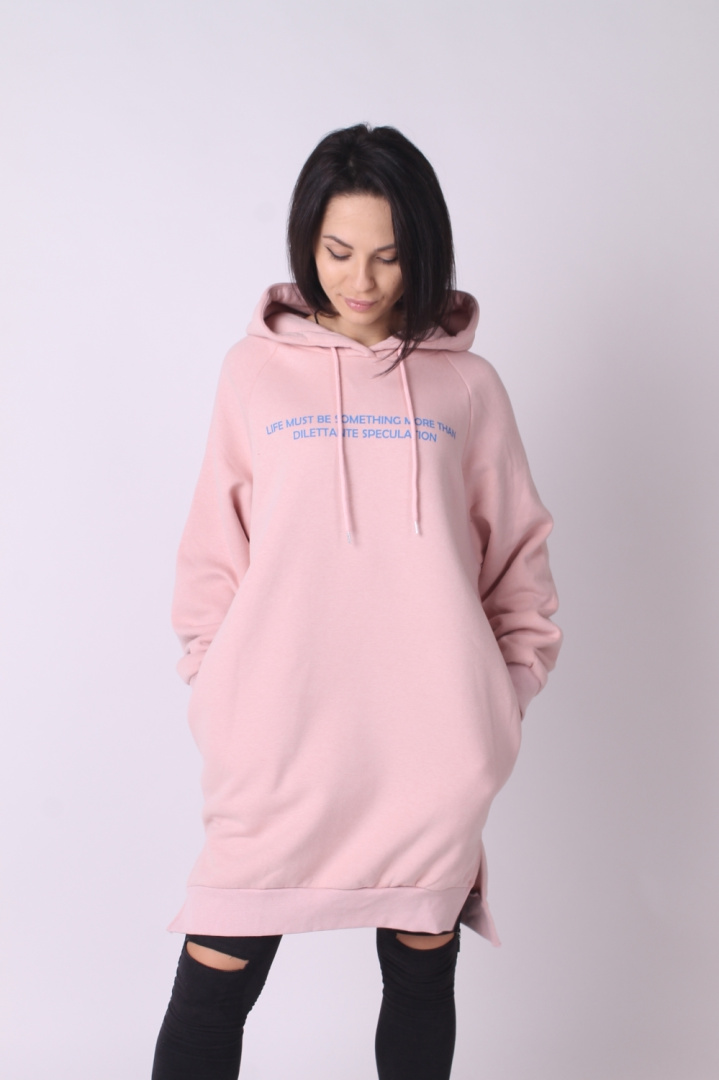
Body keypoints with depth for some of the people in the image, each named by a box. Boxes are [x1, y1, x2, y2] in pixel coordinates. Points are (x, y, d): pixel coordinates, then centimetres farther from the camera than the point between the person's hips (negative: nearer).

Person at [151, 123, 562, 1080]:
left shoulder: (467, 384, 6)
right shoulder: (257, 368, 6)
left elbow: (518, 554, 10)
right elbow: (213, 551, 7)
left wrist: (507, 693, 4)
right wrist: (213, 685, 0)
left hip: (428, 739, 1)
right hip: (276, 734, 0)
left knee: (423, 971, 14)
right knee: (212, 983, 2)